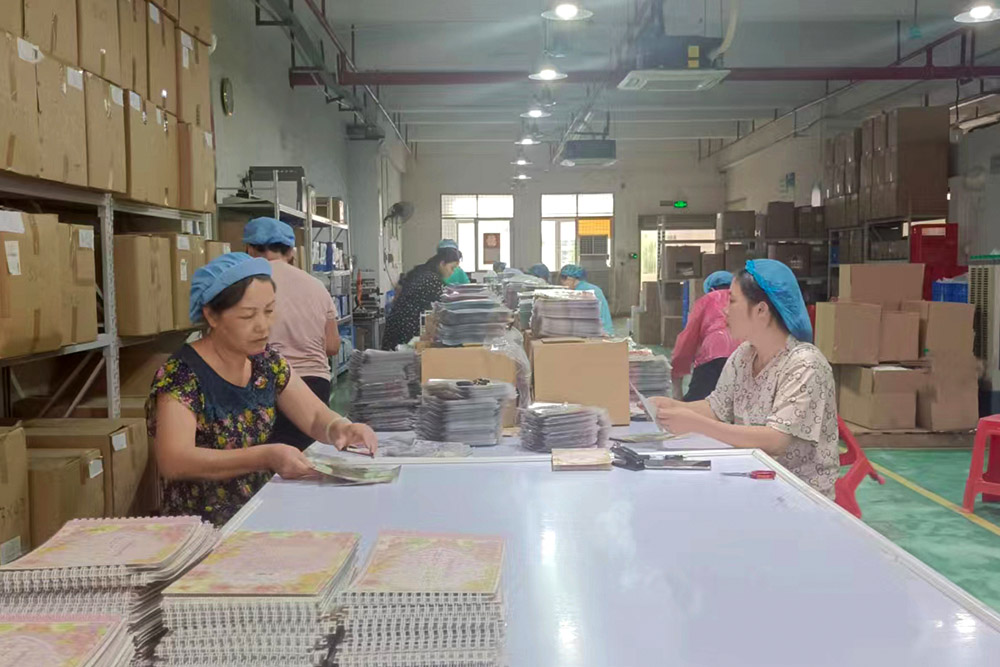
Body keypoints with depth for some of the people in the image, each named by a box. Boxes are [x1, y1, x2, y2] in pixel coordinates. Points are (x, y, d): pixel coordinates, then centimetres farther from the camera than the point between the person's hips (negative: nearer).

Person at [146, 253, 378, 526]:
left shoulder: (267, 361, 4)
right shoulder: (179, 376, -15)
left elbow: (317, 417, 7)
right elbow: (173, 462, -26)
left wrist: (341, 429, -16)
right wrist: (266, 457, -34)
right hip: (202, 526, -7)